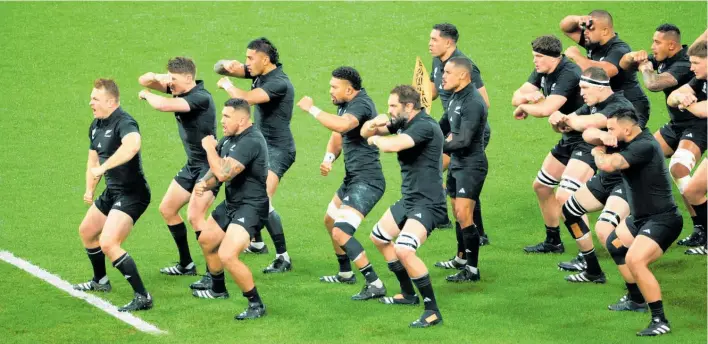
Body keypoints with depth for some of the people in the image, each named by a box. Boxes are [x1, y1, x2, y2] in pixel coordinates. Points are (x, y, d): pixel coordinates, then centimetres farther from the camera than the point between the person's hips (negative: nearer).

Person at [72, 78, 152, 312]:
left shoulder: (124, 123, -23)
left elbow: (132, 144, -47)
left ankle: (142, 297, -17)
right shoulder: (96, 126, 8)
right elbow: (94, 158, 21)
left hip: (131, 194, -11)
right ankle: (100, 281, 49)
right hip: (112, 191, 11)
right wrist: (89, 189, 6)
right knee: (86, 231, 27)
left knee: (108, 244, -22)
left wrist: (102, 168, -44)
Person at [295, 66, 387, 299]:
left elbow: (341, 125, -40)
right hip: (353, 178, 11)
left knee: (341, 232, -21)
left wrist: (311, 108, -28)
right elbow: (337, 138, 17)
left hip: (366, 181, -11)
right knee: (330, 221, 28)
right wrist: (328, 159, -4)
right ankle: (345, 273, 45)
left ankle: (375, 284, -19)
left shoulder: (361, 104, -20)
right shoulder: (345, 105, 11)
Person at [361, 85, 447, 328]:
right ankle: (408, 294, 38)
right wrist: (374, 124, -10)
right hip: (409, 200, 11)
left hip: (427, 203, -11)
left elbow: (392, 145, -37)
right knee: (379, 238, 26)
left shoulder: (424, 126, -22)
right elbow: (365, 133, 15)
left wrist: (375, 139, -14)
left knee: (404, 250, -28)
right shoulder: (403, 123, 7)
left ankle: (433, 311, -21)